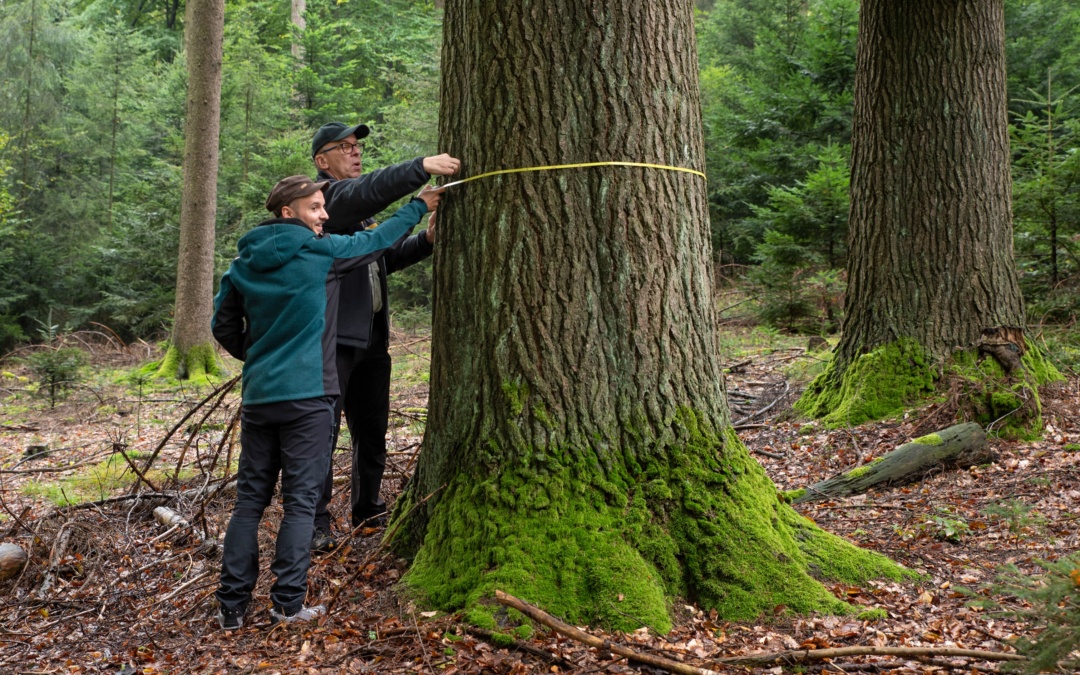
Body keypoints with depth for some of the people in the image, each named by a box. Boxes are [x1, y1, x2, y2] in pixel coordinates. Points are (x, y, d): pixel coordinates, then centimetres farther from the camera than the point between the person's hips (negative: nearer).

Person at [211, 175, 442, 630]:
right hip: (307, 396, -5)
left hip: (257, 396, 5)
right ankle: (287, 604, 2)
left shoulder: (245, 263, 7)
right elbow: (375, 240, 7)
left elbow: (223, 326, 12)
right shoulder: (320, 252, -7)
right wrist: (419, 205, 20)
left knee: (250, 499, 10)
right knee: (300, 501, 1)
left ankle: (231, 605, 11)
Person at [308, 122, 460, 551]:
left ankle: (367, 510, 29)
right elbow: (369, 189, -27)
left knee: (372, 430, 16)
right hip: (333, 337, -9)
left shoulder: (360, 209, 22)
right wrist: (422, 167, -37)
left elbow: (386, 257, 20)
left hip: (371, 335, 10)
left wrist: (425, 240, 1)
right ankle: (315, 523, -2)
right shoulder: (325, 195, -8)